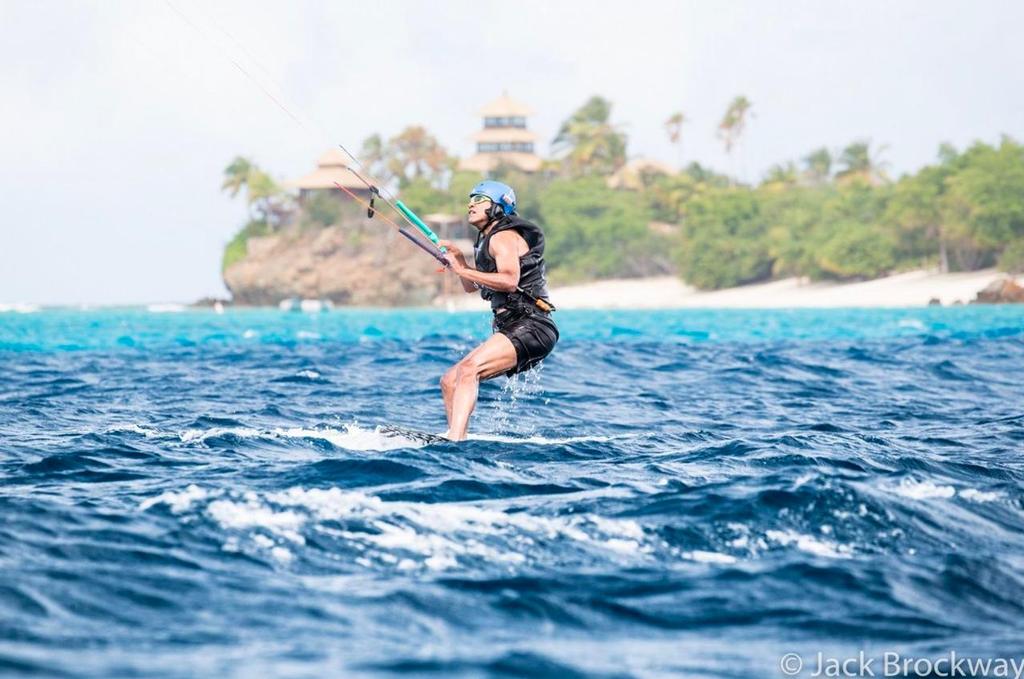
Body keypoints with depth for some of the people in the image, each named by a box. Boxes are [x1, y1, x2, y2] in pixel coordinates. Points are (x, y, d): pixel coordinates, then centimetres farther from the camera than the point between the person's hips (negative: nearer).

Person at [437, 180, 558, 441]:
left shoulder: (503, 236, -7)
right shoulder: (487, 241, 23)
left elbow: (510, 281, -24)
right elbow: (472, 287, 33)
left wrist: (463, 270, -20)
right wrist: (459, 258, 16)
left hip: (531, 328, -11)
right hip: (511, 330, 11)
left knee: (469, 368, -30)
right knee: (450, 381, 8)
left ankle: (454, 439, -42)